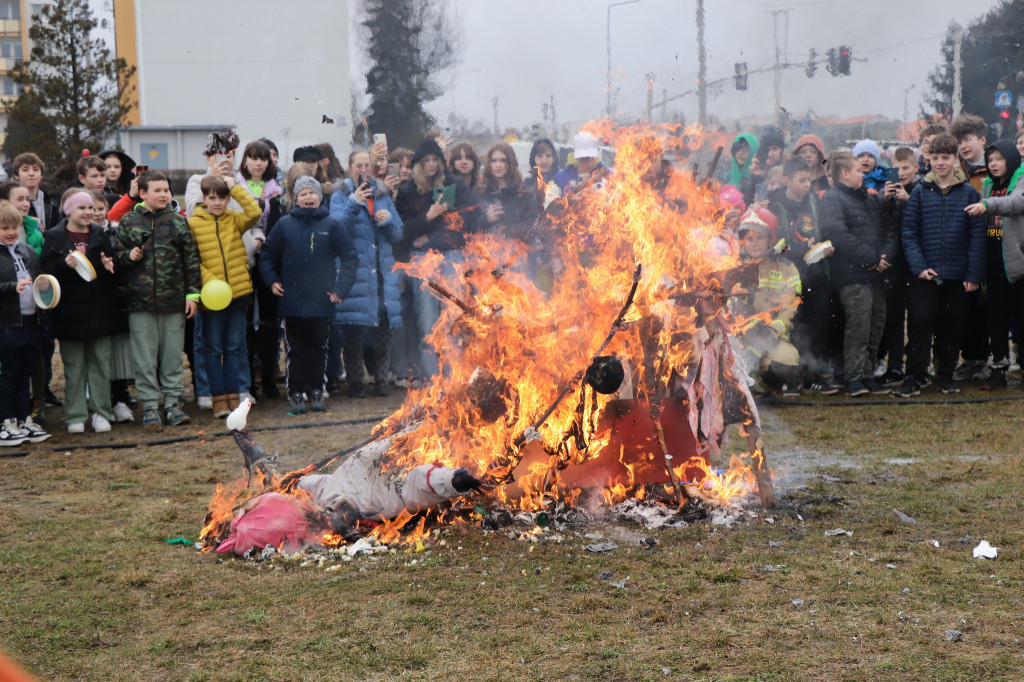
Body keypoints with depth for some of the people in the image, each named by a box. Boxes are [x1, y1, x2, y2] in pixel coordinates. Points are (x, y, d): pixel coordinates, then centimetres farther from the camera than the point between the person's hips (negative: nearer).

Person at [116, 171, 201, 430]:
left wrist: (192, 293, 2)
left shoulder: (178, 221, 7)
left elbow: (191, 259, 7)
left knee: (173, 355, 6)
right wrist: (129, 256, -10)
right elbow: (116, 257, 12)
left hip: (174, 301, 1)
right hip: (140, 302, -1)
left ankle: (173, 403, 15)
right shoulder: (128, 222, 5)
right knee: (144, 358, 2)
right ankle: (149, 406, 9)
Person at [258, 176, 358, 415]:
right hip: (292, 302, 0)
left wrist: (341, 288, -1)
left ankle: (316, 392, 19)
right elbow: (267, 255, 13)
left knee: (319, 349, 8)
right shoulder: (285, 225, 4)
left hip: (321, 302, 0)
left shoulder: (331, 225, 3)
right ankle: (295, 394, 10)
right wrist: (271, 280, -1)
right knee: (295, 350, 3)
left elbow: (350, 258, 6)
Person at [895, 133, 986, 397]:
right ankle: (915, 377, 2)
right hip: (925, 274, -1)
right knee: (920, 322, -6)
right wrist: (918, 266, -10)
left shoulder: (969, 193, 3)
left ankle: (946, 375, 20)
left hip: (957, 275, 1)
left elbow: (977, 235, 2)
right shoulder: (920, 192, 3)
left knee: (952, 325, 7)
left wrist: (974, 274, -4)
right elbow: (909, 233, 1)